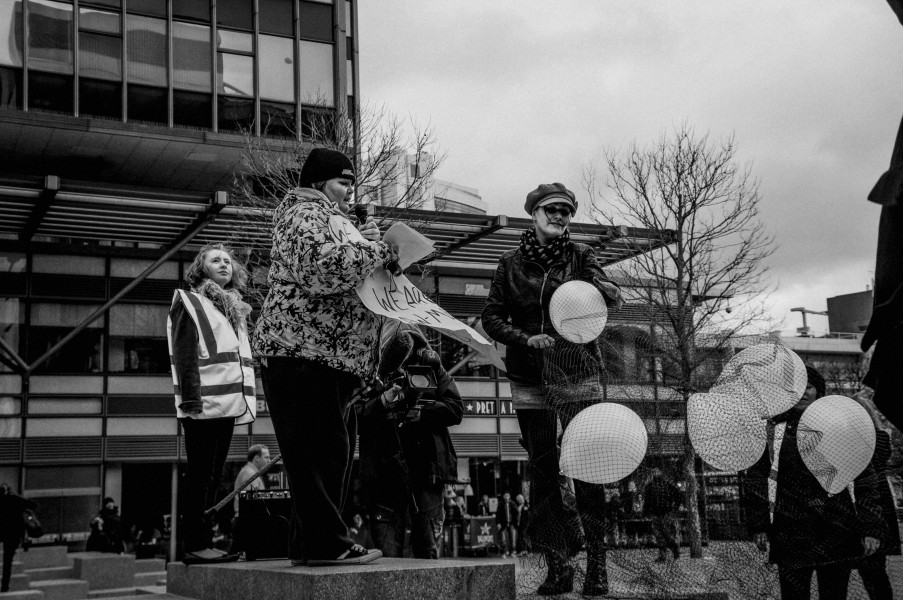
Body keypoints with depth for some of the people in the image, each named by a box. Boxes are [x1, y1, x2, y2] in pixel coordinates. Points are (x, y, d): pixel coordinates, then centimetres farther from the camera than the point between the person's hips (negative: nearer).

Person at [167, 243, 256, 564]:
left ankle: (205, 542, 14)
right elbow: (184, 355, -9)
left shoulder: (236, 309, 22)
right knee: (200, 477, -6)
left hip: (226, 404, 8)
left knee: (212, 477, 9)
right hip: (204, 405, -7)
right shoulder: (190, 303, 0)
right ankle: (195, 545, -3)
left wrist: (243, 400, 14)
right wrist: (192, 400, -19)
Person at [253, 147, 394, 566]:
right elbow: (323, 268, -24)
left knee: (335, 449, 11)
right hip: (302, 350, -11)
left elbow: (340, 277, 32)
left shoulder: (329, 219, 28)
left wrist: (365, 242, 16)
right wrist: (377, 251, -13)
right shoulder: (307, 215, -7)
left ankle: (312, 543, 17)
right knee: (320, 449, -11)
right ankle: (326, 544, -8)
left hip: (329, 356, 11)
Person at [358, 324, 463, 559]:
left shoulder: (430, 365, 9)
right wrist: (381, 403, -19)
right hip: (384, 472, -1)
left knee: (427, 549, 4)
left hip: (427, 469, 1)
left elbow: (456, 409, 3)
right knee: (387, 554, -2)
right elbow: (354, 418, -3)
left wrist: (419, 413, -9)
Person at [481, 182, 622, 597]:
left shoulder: (580, 255, 4)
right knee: (541, 472, 5)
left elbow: (614, 297, -9)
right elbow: (491, 317, 4)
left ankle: (597, 565, 2)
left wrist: (603, 289, -32)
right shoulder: (511, 263, 6)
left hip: (579, 374, -2)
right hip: (530, 380, 2)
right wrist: (525, 339, -12)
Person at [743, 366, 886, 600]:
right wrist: (758, 526, -1)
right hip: (791, 535, -1)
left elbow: (864, 479, 6)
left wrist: (871, 528, -2)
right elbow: (755, 479, 6)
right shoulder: (773, 430, 5)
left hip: (838, 533, 1)